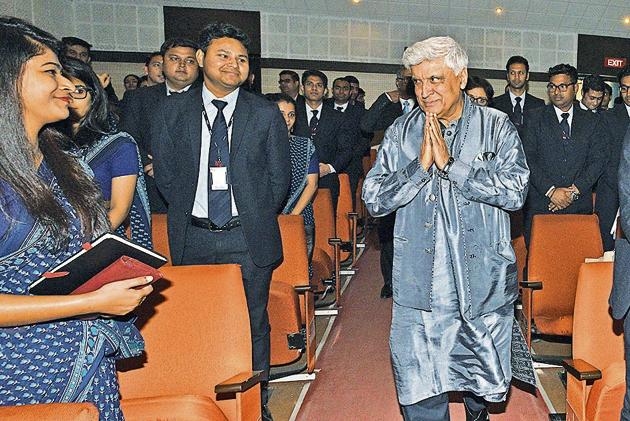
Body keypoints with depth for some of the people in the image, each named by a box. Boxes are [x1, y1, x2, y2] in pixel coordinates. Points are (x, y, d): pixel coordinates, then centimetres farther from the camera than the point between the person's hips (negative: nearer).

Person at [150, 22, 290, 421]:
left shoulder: (267, 113, 0)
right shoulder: (171, 110, 3)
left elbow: (279, 177, 4)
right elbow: (165, 173, 6)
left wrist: (256, 221, 4)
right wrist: (190, 213, 4)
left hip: (248, 239, -1)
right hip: (192, 239, 1)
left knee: (252, 325, 9)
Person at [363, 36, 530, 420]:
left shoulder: (497, 127, -1)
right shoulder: (402, 132, 3)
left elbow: (515, 192, -13)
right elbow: (373, 200, -2)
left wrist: (449, 164, -16)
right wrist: (420, 165, -15)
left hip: (483, 282, 0)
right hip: (420, 286, 0)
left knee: (485, 379, 20)